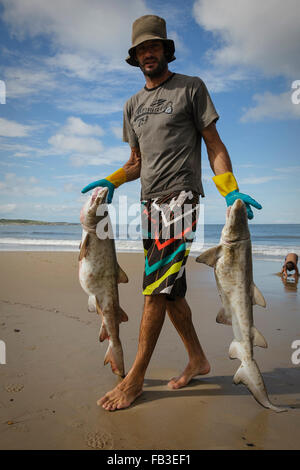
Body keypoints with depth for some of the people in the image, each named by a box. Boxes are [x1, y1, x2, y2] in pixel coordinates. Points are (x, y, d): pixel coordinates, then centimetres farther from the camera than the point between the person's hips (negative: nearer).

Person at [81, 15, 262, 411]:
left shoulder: (191, 88, 7)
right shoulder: (133, 104, 22)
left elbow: (214, 144, 2)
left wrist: (230, 190, -11)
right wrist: (111, 181, 4)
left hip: (181, 198, -6)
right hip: (150, 203, 7)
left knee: (157, 288, -11)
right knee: (170, 290, 8)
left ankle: (136, 378, 0)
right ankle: (198, 360, 24)